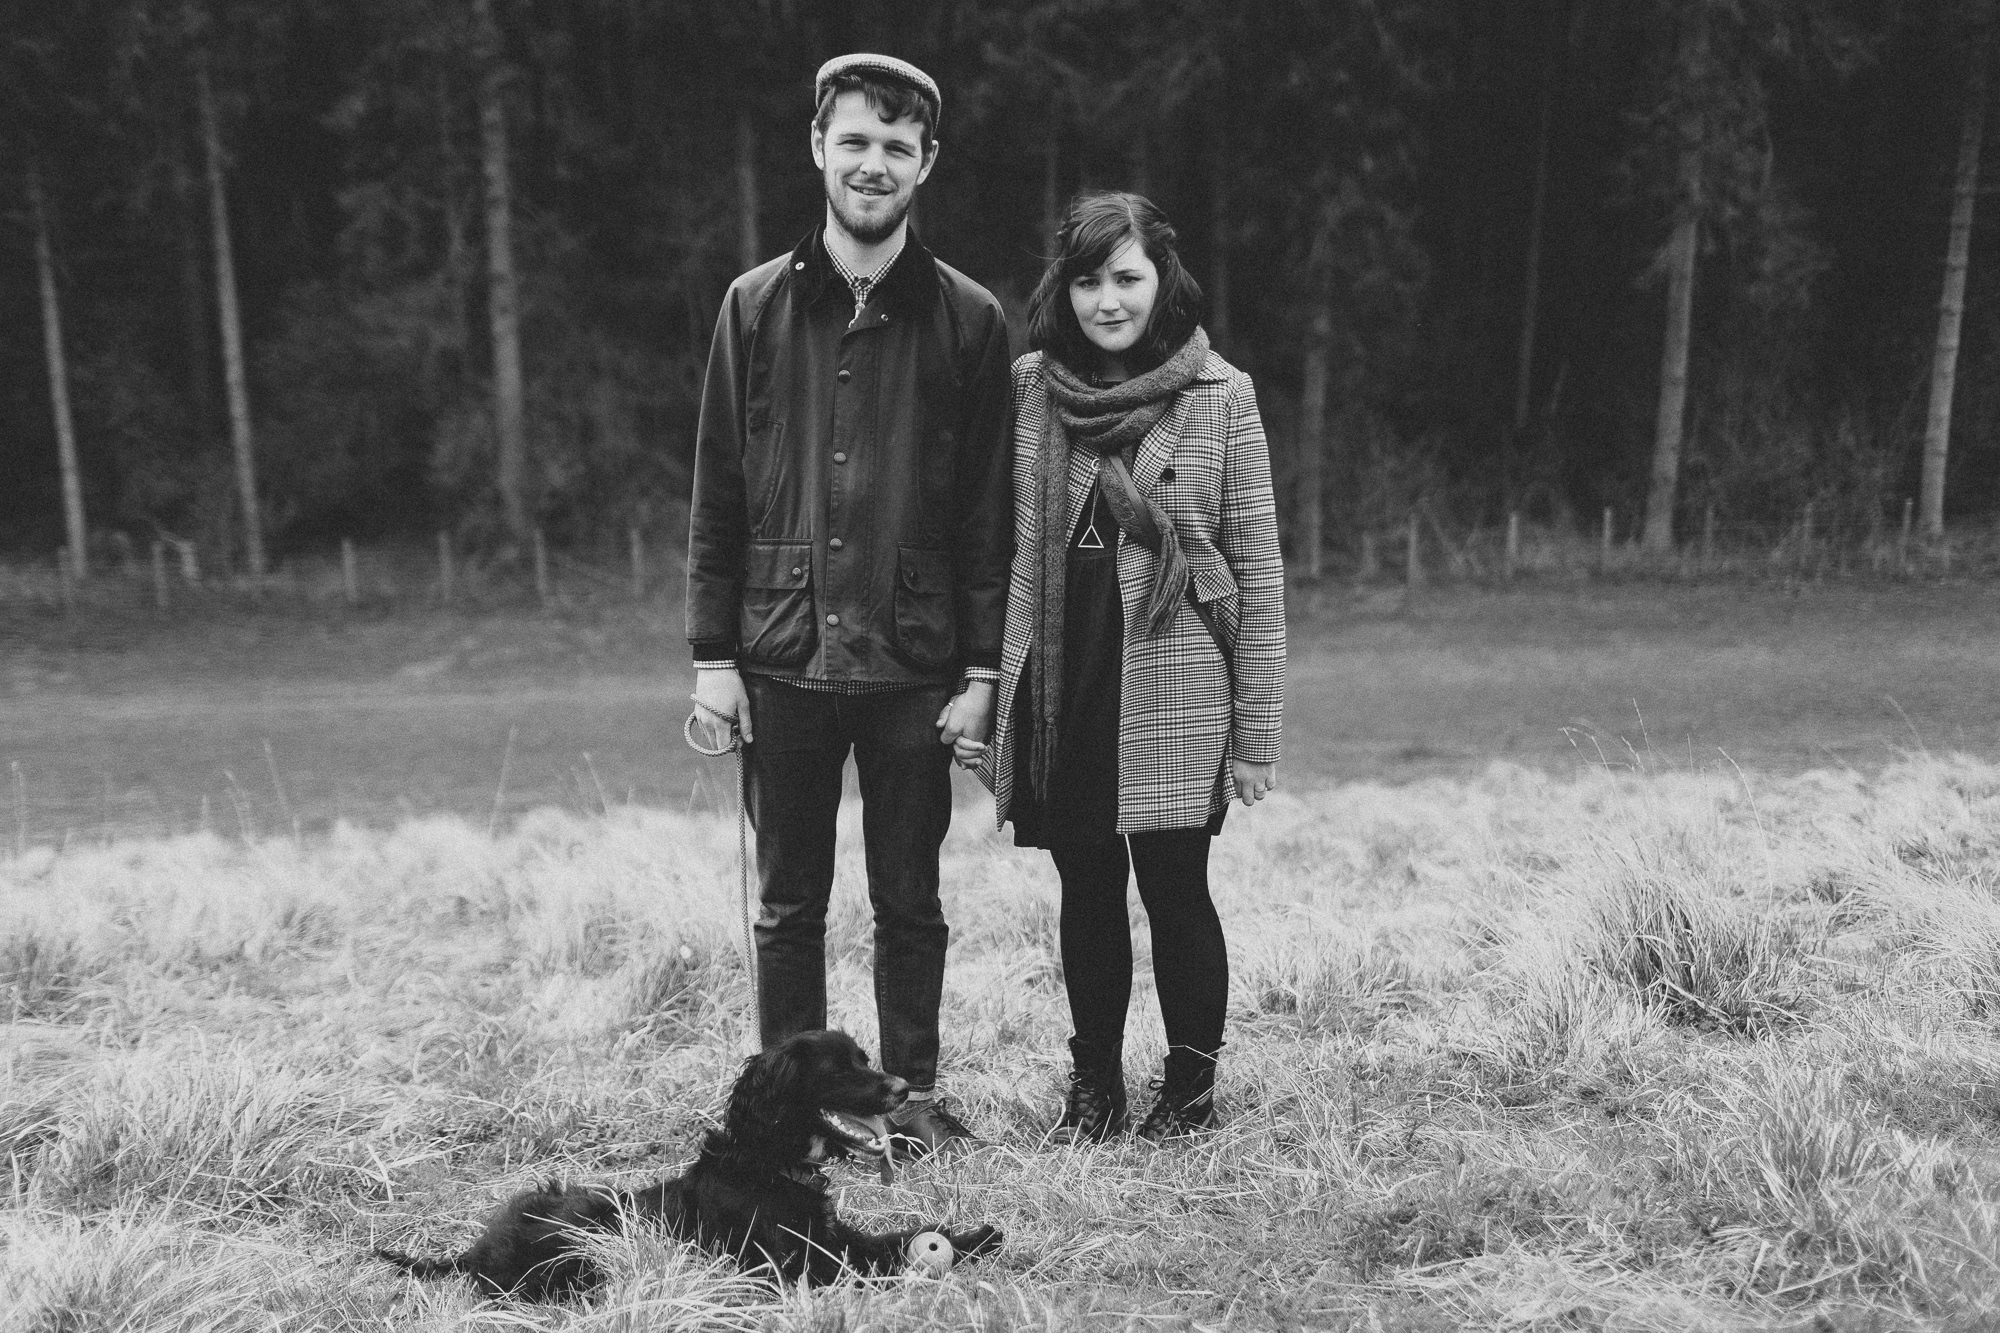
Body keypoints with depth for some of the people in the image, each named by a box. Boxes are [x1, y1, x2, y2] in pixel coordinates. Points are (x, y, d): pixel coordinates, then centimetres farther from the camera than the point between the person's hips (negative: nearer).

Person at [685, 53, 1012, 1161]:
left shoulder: (967, 319, 3)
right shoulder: (757, 306, 5)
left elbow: (988, 509, 1)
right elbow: (716, 494, 5)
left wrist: (980, 669, -4)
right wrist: (712, 654, 0)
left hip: (913, 663, -1)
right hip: (782, 658, 1)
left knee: (909, 901, 9)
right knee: (788, 903, 9)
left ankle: (912, 1095, 23)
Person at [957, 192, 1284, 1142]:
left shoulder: (1220, 397, -2)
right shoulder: (1028, 389, 4)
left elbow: (1259, 570, -1)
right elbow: (998, 553, 9)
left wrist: (1257, 726, -3)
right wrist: (979, 693, 6)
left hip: (1174, 689, -2)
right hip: (1060, 685, 3)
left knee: (1174, 886, 3)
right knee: (1086, 888, 11)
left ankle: (1192, 1081, 23)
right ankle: (1094, 1076, 28)